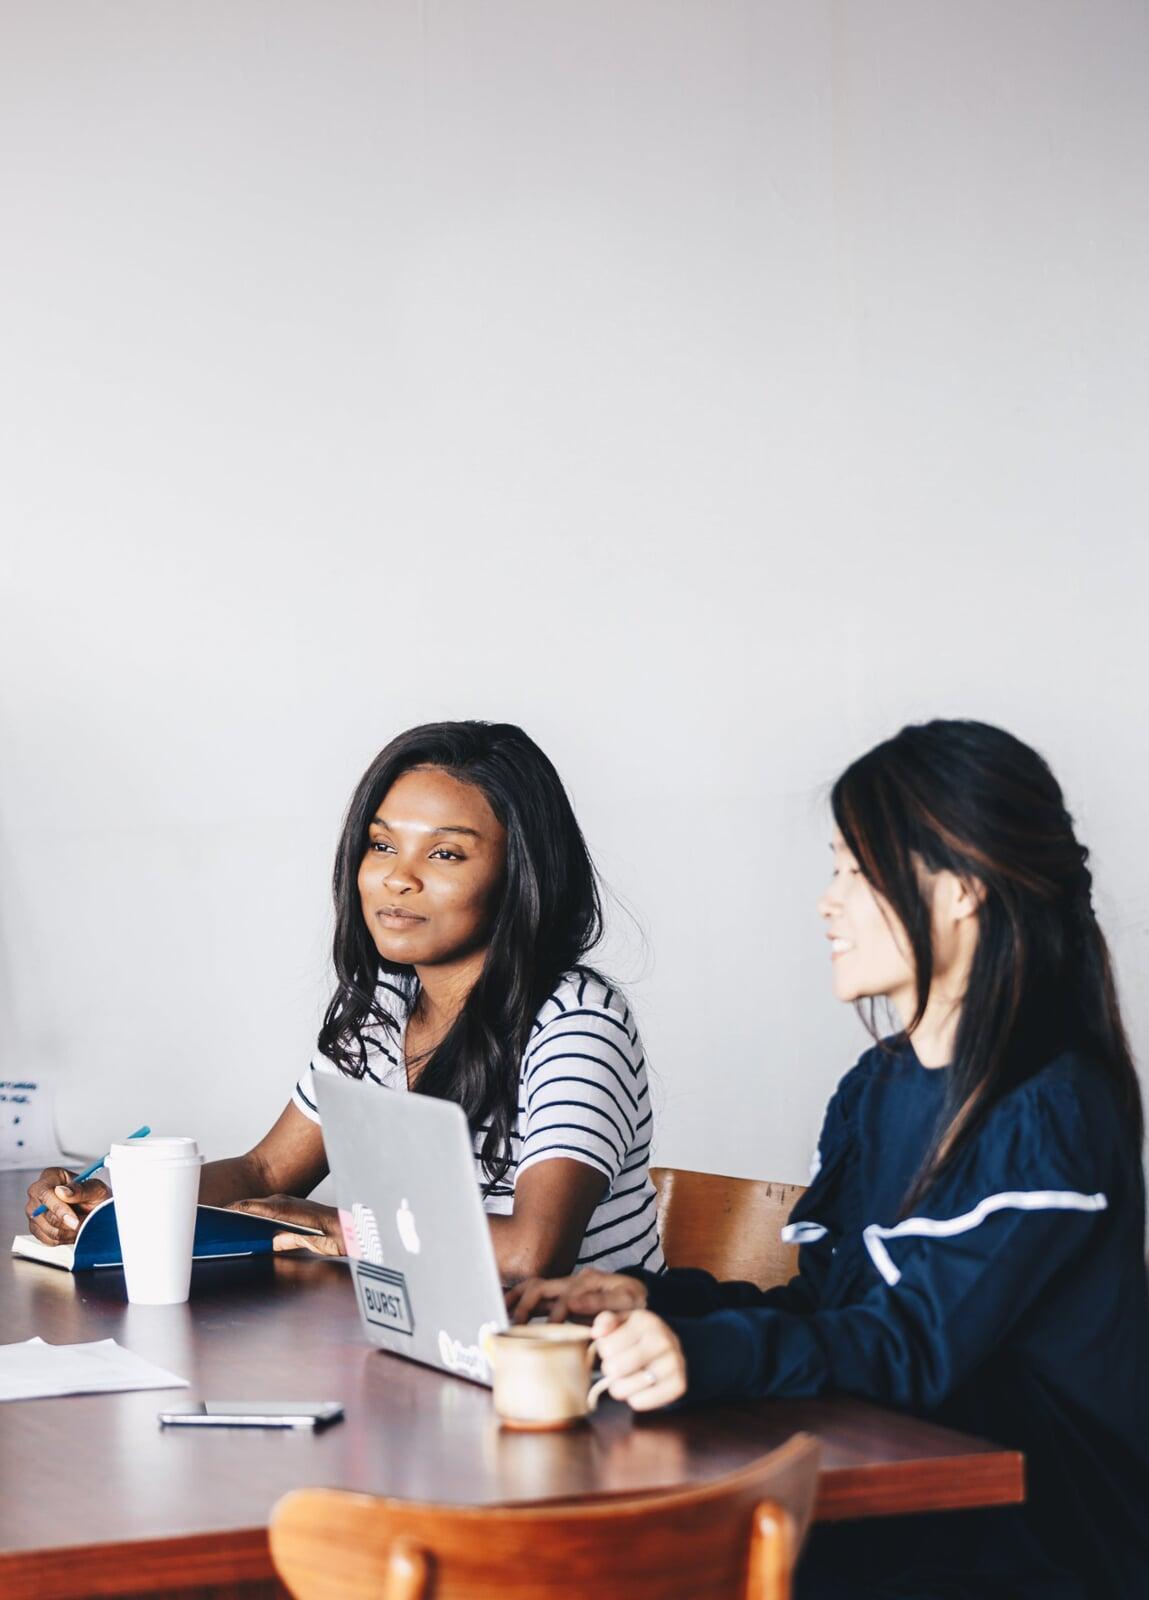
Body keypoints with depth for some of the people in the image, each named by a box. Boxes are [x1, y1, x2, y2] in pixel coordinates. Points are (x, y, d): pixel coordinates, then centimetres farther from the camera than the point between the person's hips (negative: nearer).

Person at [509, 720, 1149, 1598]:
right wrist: (650, 1301, 0)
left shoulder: (1048, 1116, -14)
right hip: (882, 1512, 8)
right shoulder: (876, 1087, 13)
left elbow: (915, 1345, -22)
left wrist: (704, 1355, -38)